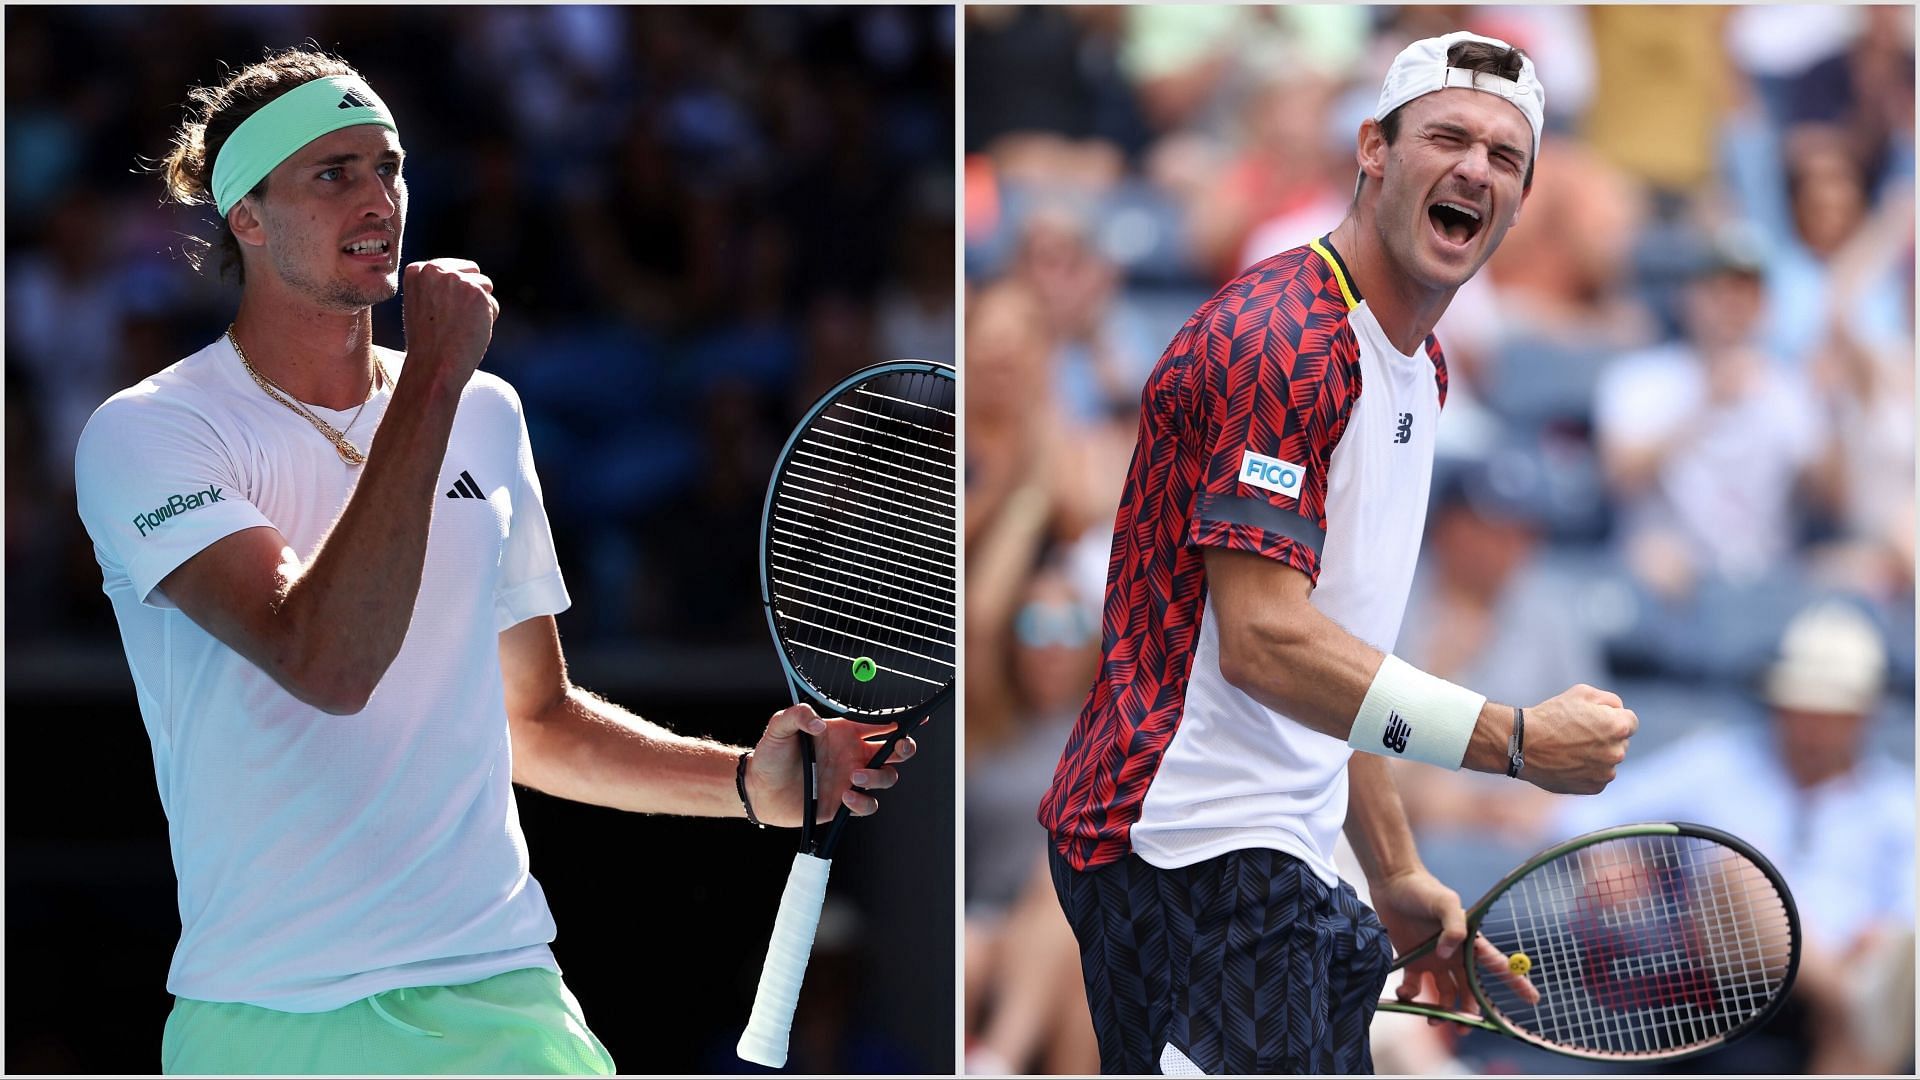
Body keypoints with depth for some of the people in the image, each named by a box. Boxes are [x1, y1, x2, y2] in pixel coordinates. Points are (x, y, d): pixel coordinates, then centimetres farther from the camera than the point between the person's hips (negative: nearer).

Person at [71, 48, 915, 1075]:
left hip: (505, 995, 5)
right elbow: (327, 665, -23)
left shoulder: (486, 415, 13)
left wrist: (750, 782, 5)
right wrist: (435, 376, -19)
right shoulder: (144, 434, -8)